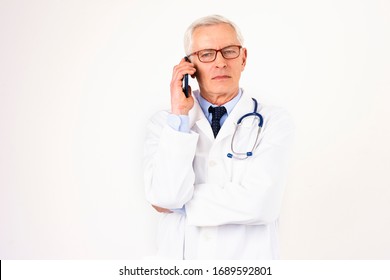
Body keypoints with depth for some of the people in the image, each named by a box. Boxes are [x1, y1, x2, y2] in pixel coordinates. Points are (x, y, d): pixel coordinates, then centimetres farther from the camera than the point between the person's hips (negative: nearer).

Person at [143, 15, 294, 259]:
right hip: (179, 257, 1)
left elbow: (259, 202, -21)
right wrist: (179, 114, -18)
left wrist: (179, 204, -14)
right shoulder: (165, 122, -4)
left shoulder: (274, 121, -9)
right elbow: (165, 196, -17)